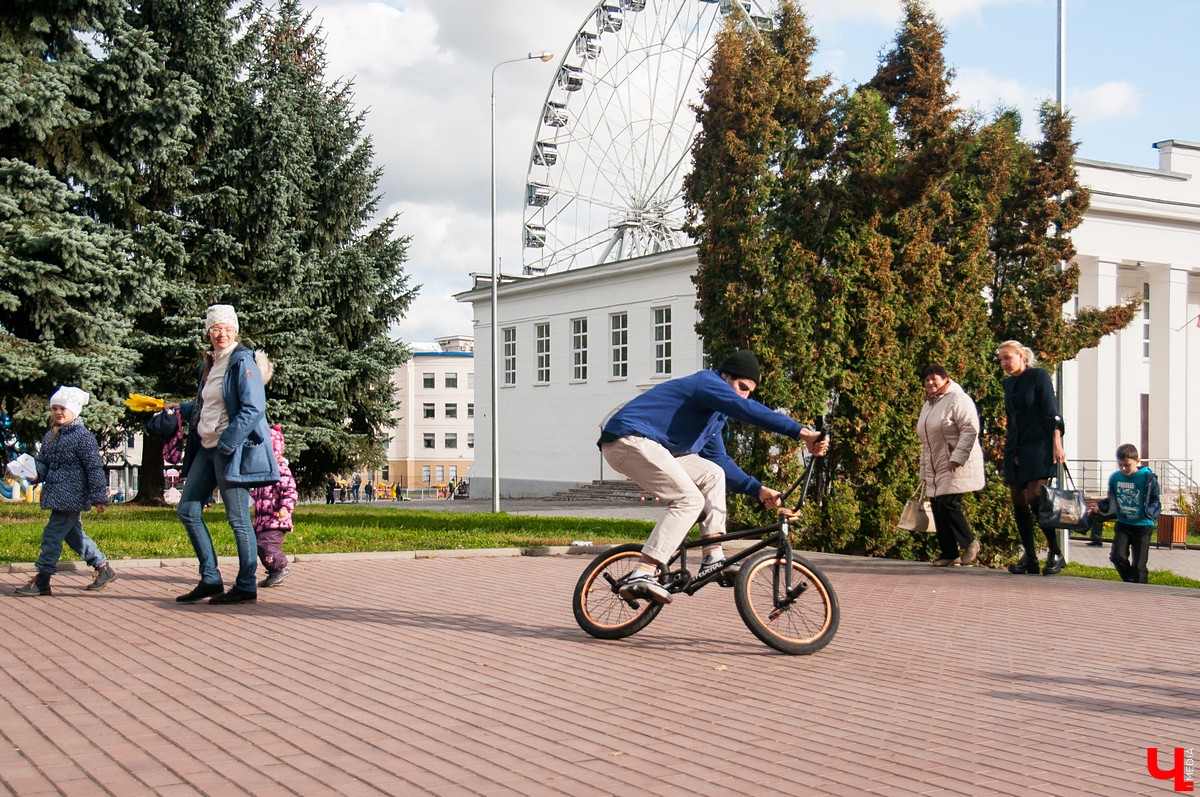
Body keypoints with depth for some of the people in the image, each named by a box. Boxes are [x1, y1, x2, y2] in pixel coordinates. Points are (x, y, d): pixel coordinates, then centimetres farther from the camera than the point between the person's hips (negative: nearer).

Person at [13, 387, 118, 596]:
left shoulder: (82, 437, -12)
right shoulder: (51, 436, 13)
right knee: (73, 534, 17)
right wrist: (35, 474, -7)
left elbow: (95, 468, -13)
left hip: (72, 495, -9)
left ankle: (41, 581, -1)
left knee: (53, 534, -8)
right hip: (57, 494, 9)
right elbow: (42, 461, 17)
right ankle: (103, 568, 28)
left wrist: (99, 497, -14)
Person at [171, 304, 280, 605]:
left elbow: (253, 409, -19)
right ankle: (210, 579, 16)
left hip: (233, 449, -9)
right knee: (188, 509, 10)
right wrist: (181, 409, 28)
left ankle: (246, 587, 4)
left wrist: (226, 445, -21)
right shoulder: (209, 364, 16)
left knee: (238, 519, -5)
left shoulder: (243, 362, -10)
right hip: (207, 446, 10)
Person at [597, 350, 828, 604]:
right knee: (690, 499, -18)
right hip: (630, 440, -10)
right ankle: (641, 576, -25)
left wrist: (757, 489, 16)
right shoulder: (707, 382, -9)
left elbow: (720, 460, 26)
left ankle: (713, 558, 1)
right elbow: (748, 410, -25)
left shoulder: (716, 415, 23)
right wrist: (803, 432, -30)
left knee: (712, 474, 8)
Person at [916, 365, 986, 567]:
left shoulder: (957, 399, -7)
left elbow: (970, 429, -17)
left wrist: (957, 457, -24)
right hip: (935, 469, 8)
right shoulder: (927, 406, 20)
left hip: (957, 466, -8)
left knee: (948, 504, -17)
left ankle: (969, 543, 1)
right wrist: (924, 471, 23)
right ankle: (949, 553, 9)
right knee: (937, 507, 3)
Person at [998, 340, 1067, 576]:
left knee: (1034, 497, -17)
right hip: (1014, 449, 7)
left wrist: (1057, 444, -17)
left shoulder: (1038, 376, -3)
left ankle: (1056, 553, -7)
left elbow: (1051, 413, -9)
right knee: (1018, 502, 2)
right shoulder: (1008, 383, 16)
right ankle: (1029, 558, 7)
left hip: (1037, 446, -7)